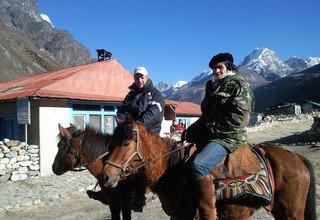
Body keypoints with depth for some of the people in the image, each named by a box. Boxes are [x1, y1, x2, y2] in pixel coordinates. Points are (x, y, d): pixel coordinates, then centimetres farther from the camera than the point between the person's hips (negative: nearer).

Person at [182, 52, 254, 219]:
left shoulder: (239, 86, -3)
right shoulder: (212, 87, 22)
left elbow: (238, 119, -15)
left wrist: (212, 129, -17)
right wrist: (189, 132, 9)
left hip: (228, 138, -9)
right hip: (208, 136, 10)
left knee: (199, 165, -32)